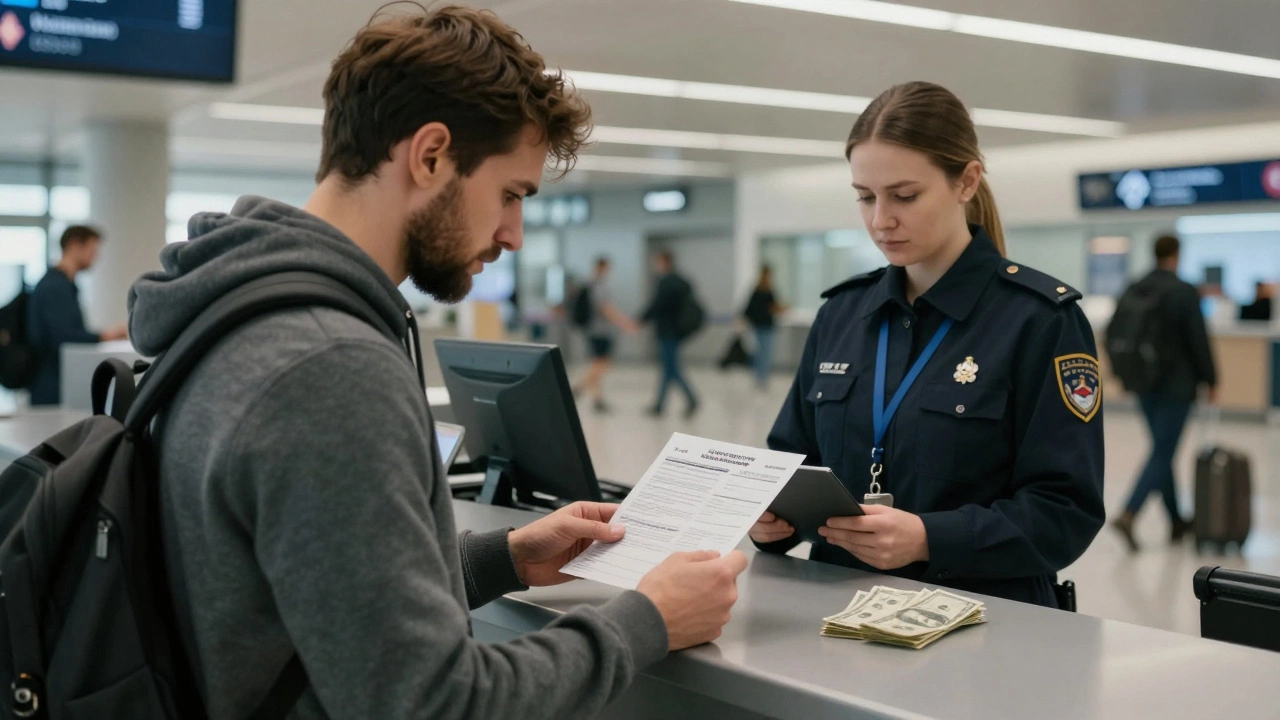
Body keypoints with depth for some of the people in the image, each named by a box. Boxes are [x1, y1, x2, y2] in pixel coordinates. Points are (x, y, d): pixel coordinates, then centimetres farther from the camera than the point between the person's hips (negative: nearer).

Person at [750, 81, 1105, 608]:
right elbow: (795, 458, 16)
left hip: (982, 619, -3)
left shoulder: (1042, 319, -5)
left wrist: (929, 539, -23)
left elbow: (1066, 511, -9)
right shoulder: (841, 312, 11)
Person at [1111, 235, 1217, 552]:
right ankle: (1128, 515, -18)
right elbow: (1199, 341, -13)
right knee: (1163, 453, -4)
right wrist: (1210, 381, -2)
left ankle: (1176, 521, 26)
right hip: (1176, 384, -6)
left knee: (1163, 451, 16)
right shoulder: (1185, 292, -15)